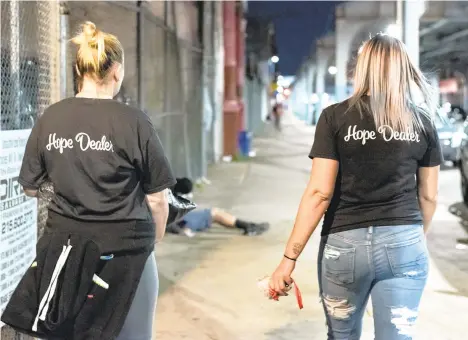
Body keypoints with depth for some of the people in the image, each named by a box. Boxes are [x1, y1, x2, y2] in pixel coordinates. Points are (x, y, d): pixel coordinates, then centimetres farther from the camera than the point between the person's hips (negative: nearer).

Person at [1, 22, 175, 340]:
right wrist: (154, 239, 10)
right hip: (123, 248, -4)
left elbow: (31, 188, 8)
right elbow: (156, 198, -7)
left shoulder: (50, 118, -2)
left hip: (65, 245, 4)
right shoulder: (133, 121, -11)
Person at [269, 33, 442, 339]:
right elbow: (428, 196, 8)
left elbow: (320, 193, -11)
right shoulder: (422, 121, 2)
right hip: (404, 244, 1)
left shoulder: (335, 117, -6)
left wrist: (289, 258, -7)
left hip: (344, 244, 0)